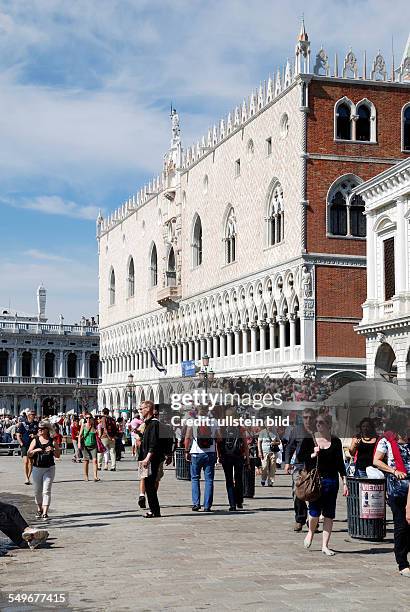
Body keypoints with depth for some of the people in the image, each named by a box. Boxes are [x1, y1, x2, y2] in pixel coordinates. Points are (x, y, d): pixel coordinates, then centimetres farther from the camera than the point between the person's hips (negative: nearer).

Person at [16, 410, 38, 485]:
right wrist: (21, 444, -10)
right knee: (26, 461, -14)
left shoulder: (36, 424, 8)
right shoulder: (23, 423, -1)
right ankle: (26, 479, -12)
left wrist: (35, 436, -7)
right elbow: (18, 435, 1)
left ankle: (28, 478, 16)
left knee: (31, 462, 6)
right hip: (24, 445, -3)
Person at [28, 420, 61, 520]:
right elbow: (29, 454, 0)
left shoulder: (52, 441, -2)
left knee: (46, 491, -7)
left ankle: (45, 513, -8)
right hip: (37, 468, 2)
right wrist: (35, 450, -19)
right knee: (37, 491, 12)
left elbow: (58, 455, 0)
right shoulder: (35, 440, 3)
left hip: (49, 468, -2)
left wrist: (52, 450, -18)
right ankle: (39, 509, 32)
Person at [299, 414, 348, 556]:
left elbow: (340, 463, 9)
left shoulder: (335, 441, 6)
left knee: (329, 515, 2)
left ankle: (325, 545, 11)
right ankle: (310, 533, 26)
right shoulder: (309, 440, 2)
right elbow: (300, 457, 1)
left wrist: (344, 482, 6)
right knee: (315, 511, -6)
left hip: (331, 480, 2)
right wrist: (313, 455, -16)